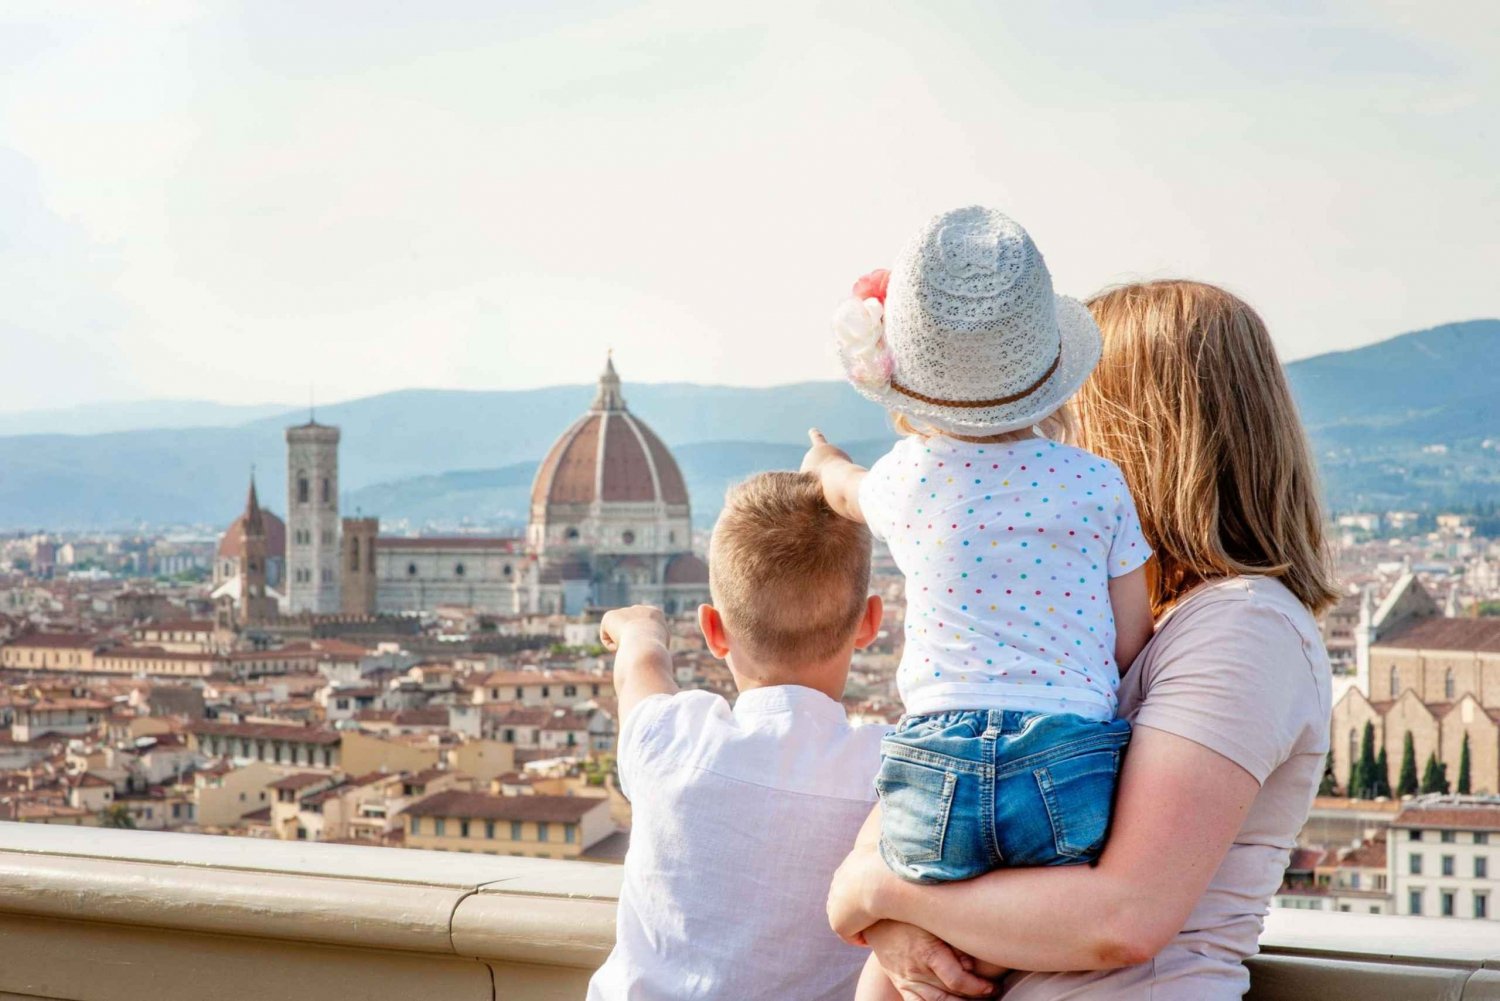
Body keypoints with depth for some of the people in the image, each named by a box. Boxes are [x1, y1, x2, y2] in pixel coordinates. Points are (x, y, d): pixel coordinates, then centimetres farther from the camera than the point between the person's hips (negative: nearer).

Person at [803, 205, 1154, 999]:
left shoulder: (907, 479, 7)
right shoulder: (1098, 484, 4)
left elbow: (848, 492, 33)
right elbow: (1131, 644, 8)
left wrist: (825, 461, 57)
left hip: (933, 762, 1)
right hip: (1070, 766, -1)